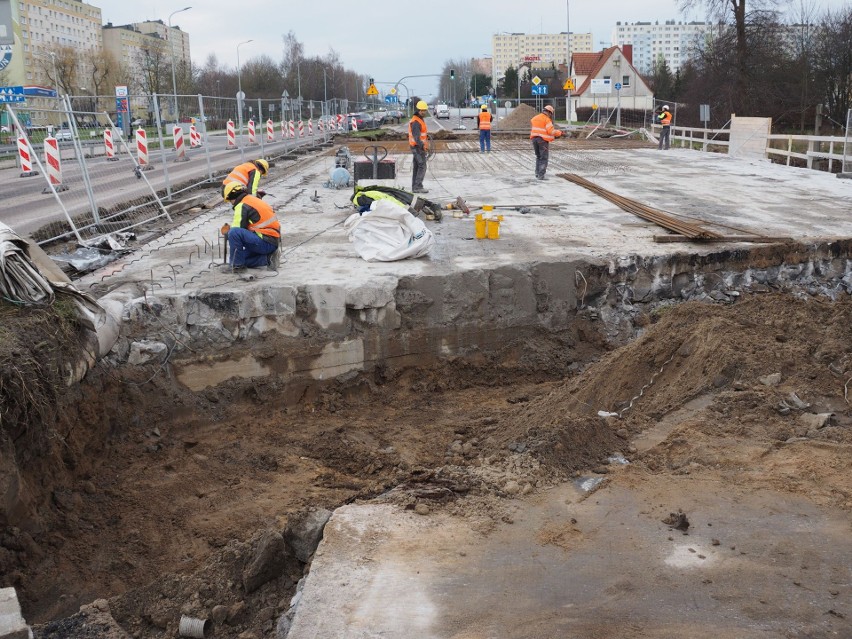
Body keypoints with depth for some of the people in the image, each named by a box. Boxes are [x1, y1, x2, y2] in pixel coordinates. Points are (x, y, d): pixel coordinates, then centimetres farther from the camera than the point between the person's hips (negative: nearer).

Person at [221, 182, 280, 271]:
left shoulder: (242, 206, -11)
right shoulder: (253, 199, 18)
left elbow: (237, 230, -9)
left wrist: (228, 232, 11)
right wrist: (231, 227, 18)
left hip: (265, 243, -10)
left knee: (234, 233, -22)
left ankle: (237, 265, -12)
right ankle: (268, 258, 7)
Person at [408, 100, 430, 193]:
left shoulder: (421, 120, 14)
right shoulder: (416, 122, -19)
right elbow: (416, 137, -30)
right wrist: (423, 146, -43)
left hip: (419, 147, 10)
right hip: (418, 147, -10)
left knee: (417, 167, 11)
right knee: (422, 166, -11)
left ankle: (414, 187, 14)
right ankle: (418, 187, -12)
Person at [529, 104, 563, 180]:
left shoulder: (534, 118, 13)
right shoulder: (547, 119, -9)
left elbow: (532, 129, 9)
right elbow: (551, 131, -16)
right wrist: (559, 132, 0)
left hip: (534, 139, 6)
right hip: (543, 140, -6)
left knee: (538, 157, 20)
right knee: (544, 158, 0)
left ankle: (537, 173, 18)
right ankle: (541, 175, -7)